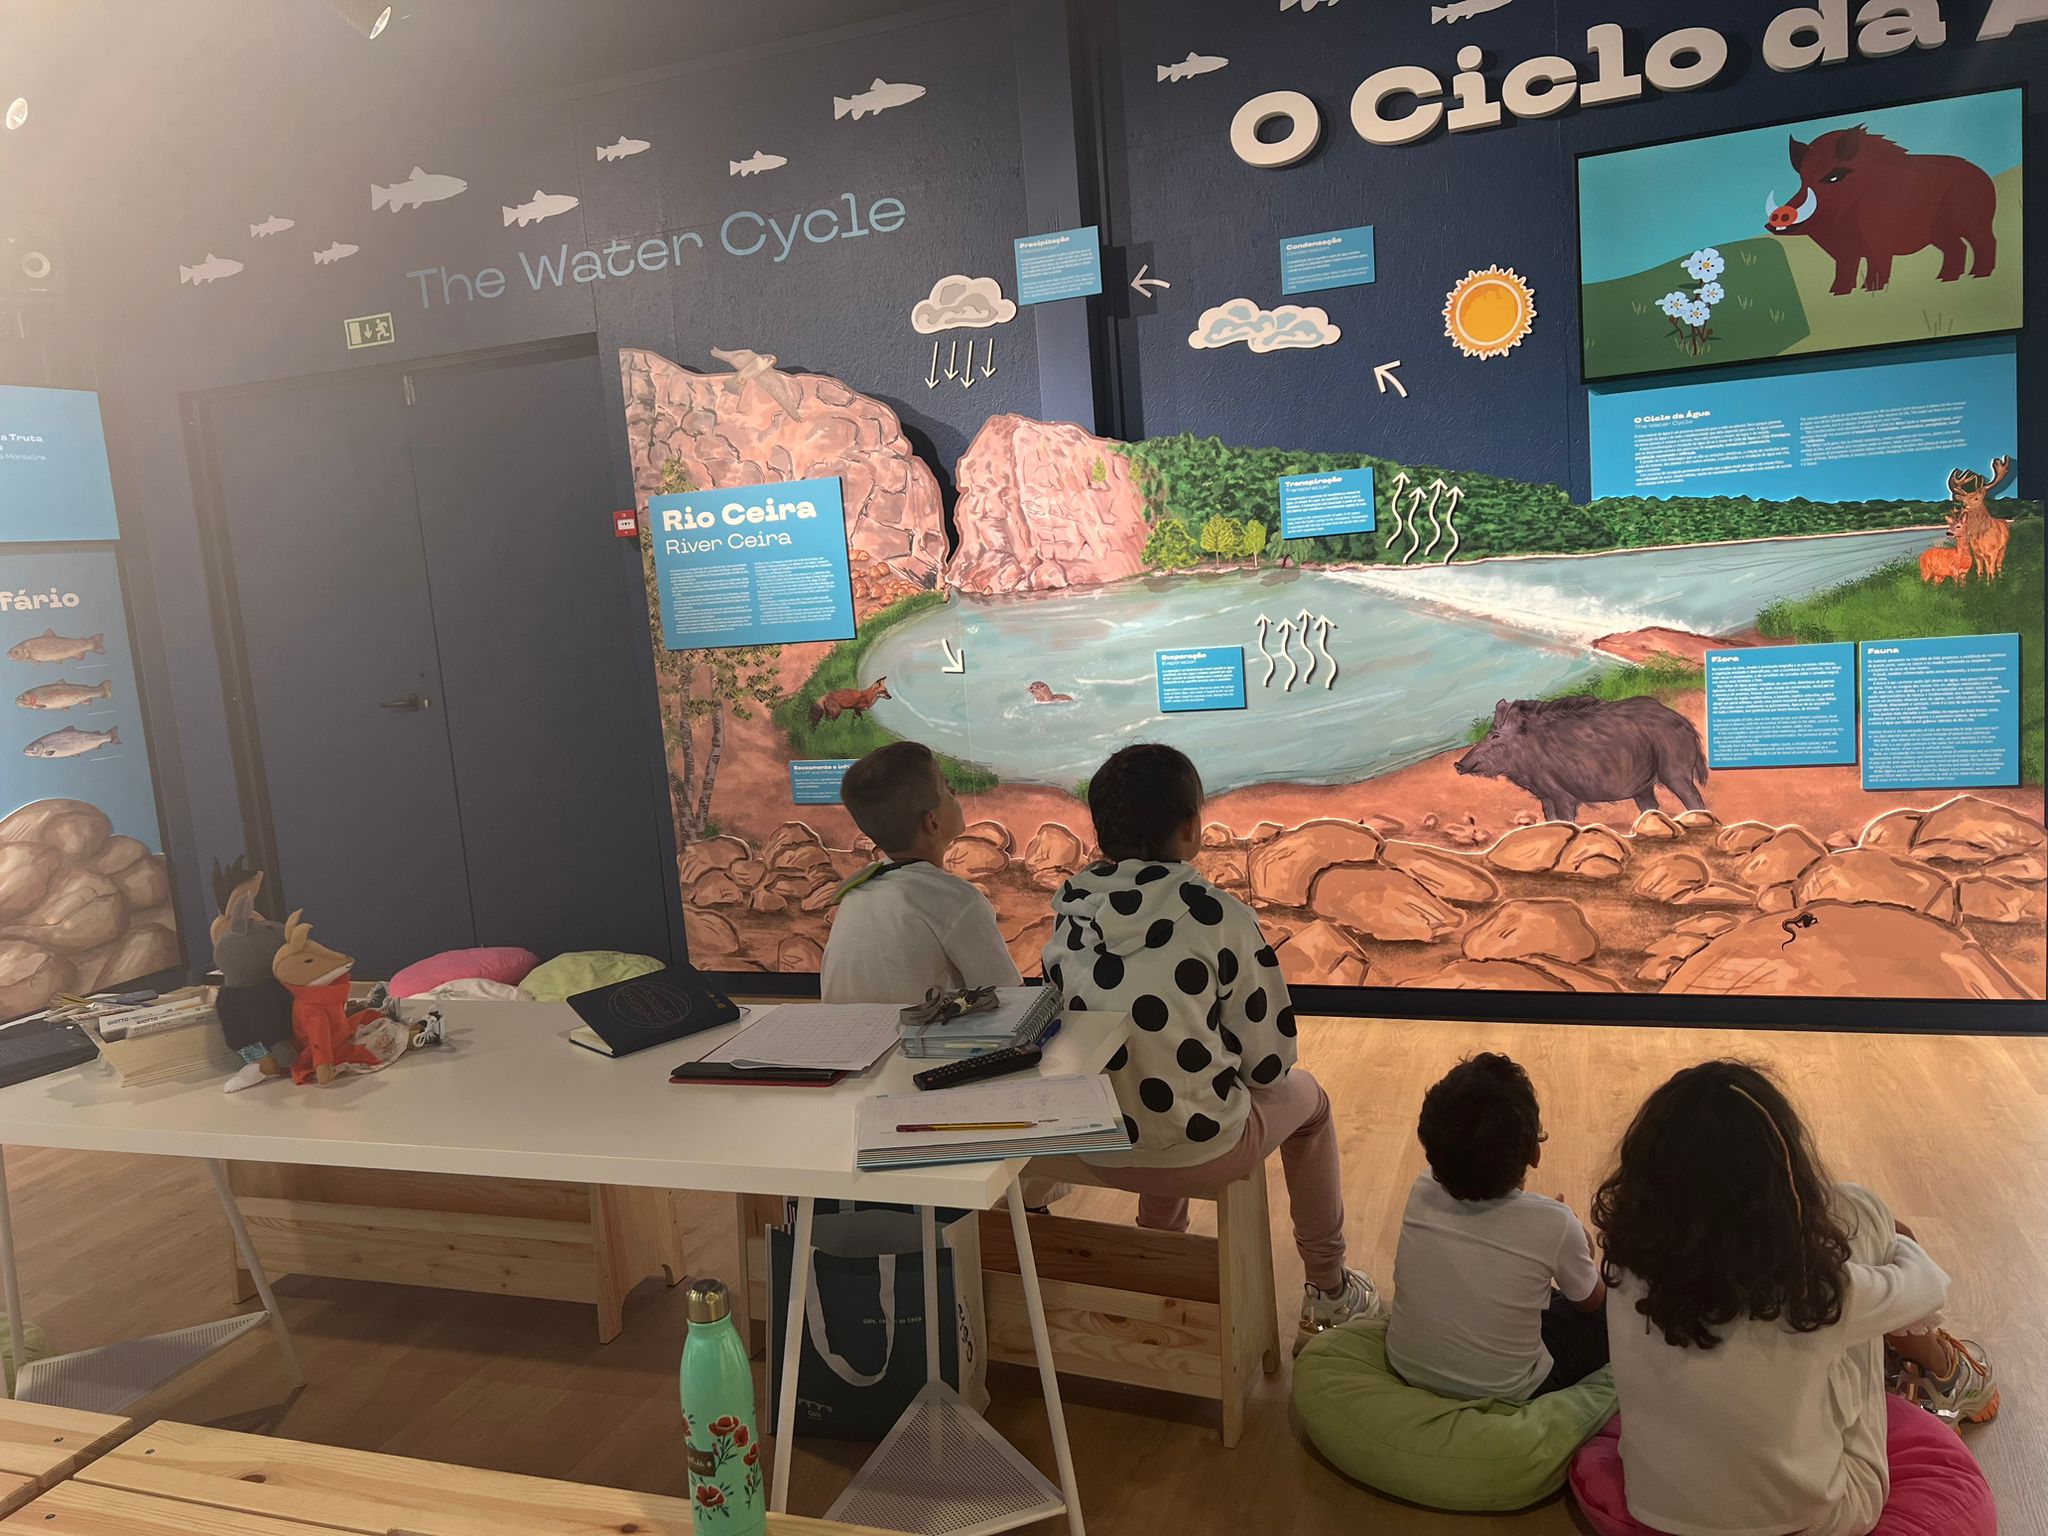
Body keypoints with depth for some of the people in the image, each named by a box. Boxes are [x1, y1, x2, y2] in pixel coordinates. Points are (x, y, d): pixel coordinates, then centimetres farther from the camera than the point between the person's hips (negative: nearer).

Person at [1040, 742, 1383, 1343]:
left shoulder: (1069, 908, -5)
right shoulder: (1218, 915, -18)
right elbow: (1269, 1059, -12)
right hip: (1201, 1154, -4)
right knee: (1304, 1097, 27)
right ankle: (1329, 1291, 42)